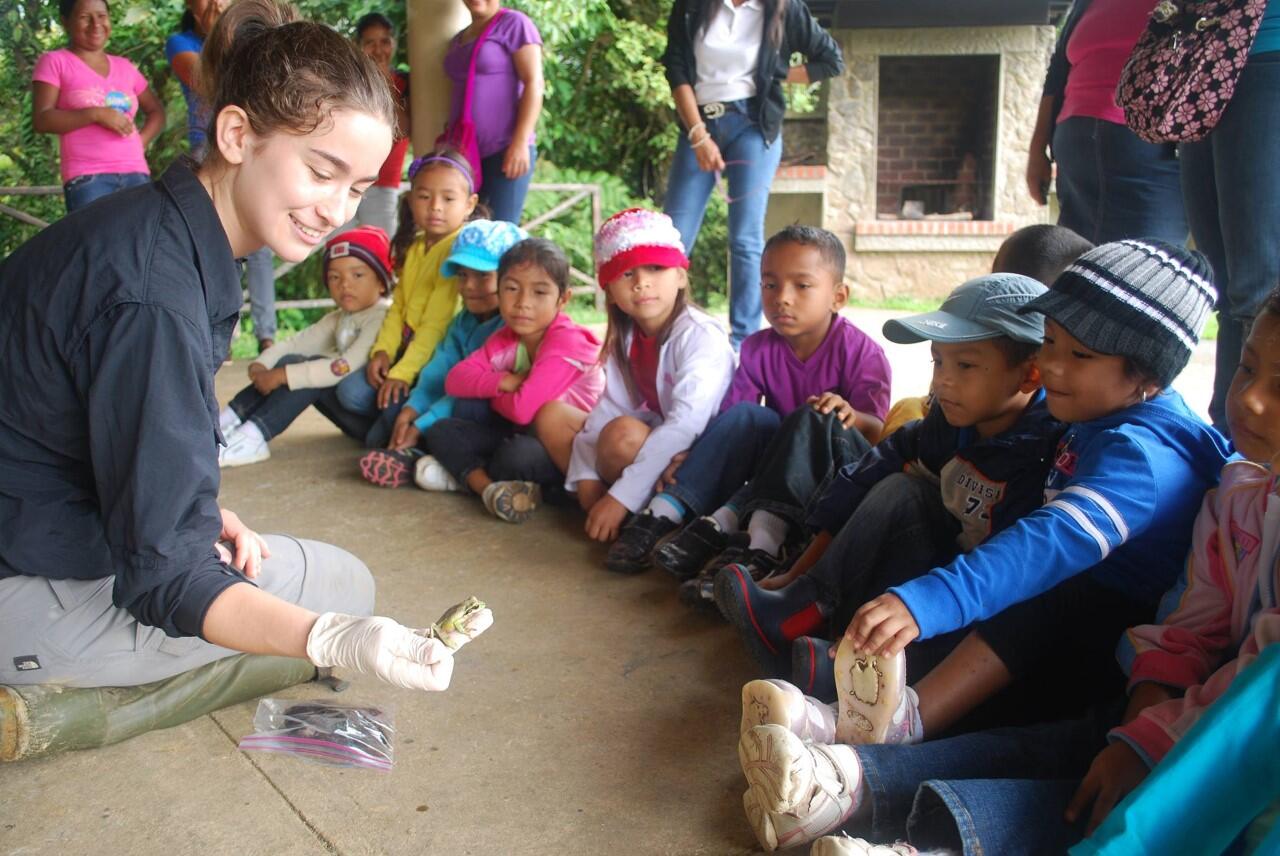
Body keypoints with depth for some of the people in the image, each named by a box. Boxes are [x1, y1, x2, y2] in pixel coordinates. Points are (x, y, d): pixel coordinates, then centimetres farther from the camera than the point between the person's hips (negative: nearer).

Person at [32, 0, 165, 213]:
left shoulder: (124, 66, 19)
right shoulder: (54, 62, 7)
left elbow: (156, 110, 28)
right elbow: (41, 120, -2)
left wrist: (141, 141, 7)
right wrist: (95, 114, -13)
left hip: (136, 174, 4)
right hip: (86, 178, -4)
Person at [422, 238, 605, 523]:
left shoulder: (566, 342, -22)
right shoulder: (506, 338, 2)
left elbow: (523, 410, -30)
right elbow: (454, 380, -4)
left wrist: (491, 394, -7)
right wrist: (504, 382, -21)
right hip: (522, 435, 8)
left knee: (518, 455, -37)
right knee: (441, 431, -2)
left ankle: (463, 471, -6)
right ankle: (487, 486, -24)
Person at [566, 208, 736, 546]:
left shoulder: (701, 337, -22)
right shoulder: (624, 339, 3)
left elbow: (686, 425, -32)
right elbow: (608, 409, -4)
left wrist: (622, 496, -36)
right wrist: (586, 477, -21)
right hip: (653, 442, 8)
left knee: (624, 434, -33)